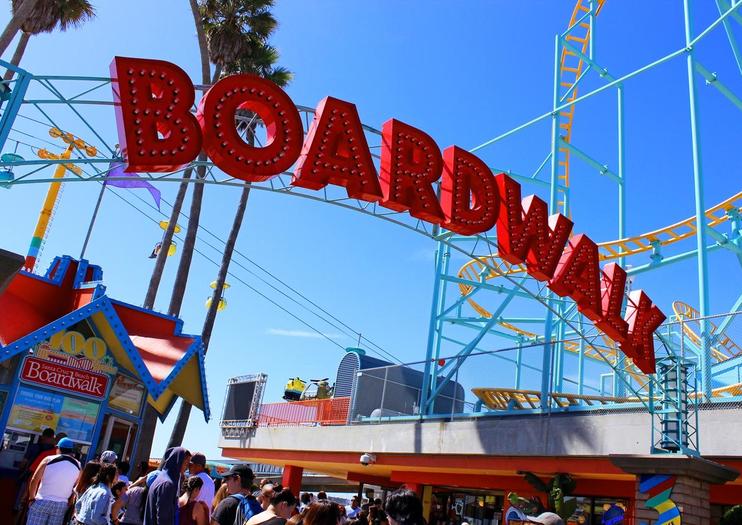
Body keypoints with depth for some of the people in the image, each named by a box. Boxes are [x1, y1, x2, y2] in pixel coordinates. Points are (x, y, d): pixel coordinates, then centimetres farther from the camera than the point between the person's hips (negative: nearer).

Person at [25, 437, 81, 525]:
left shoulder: (49, 460, -3)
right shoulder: (77, 465, 6)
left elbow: (34, 480, -4)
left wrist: (31, 498, 7)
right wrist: (69, 503, 16)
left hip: (42, 502, -3)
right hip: (61, 505, 3)